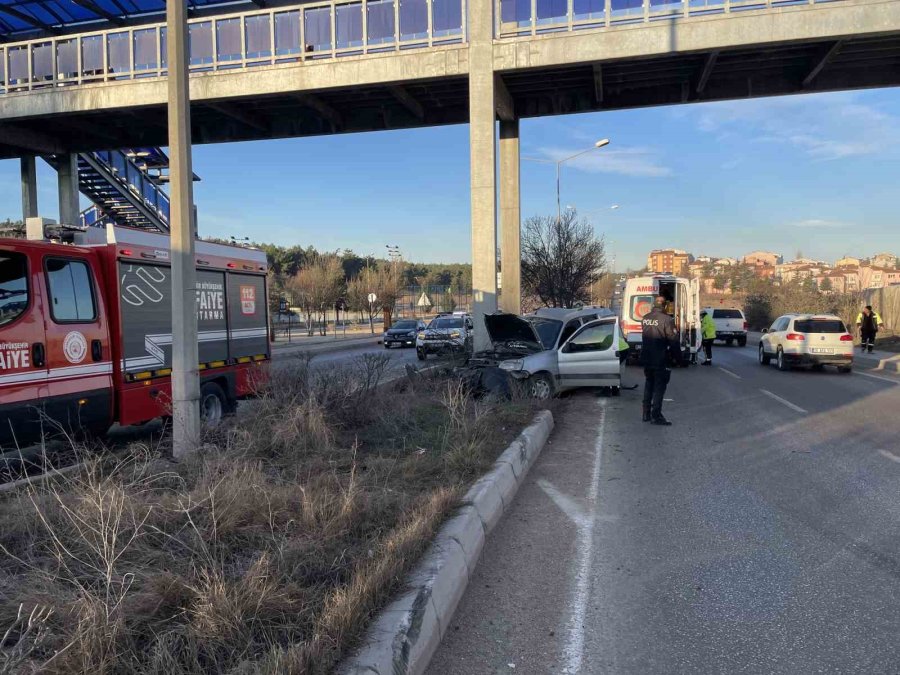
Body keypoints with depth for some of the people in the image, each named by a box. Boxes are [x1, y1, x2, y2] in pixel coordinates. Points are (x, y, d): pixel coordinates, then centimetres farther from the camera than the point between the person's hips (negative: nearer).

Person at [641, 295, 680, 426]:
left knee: (648, 385, 18)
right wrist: (677, 356, -3)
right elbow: (673, 341, -14)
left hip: (646, 359, 7)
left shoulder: (645, 318, 7)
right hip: (660, 360, -7)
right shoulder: (666, 320, -15)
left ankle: (646, 414, 22)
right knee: (659, 387, 0)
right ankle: (656, 416, -2)